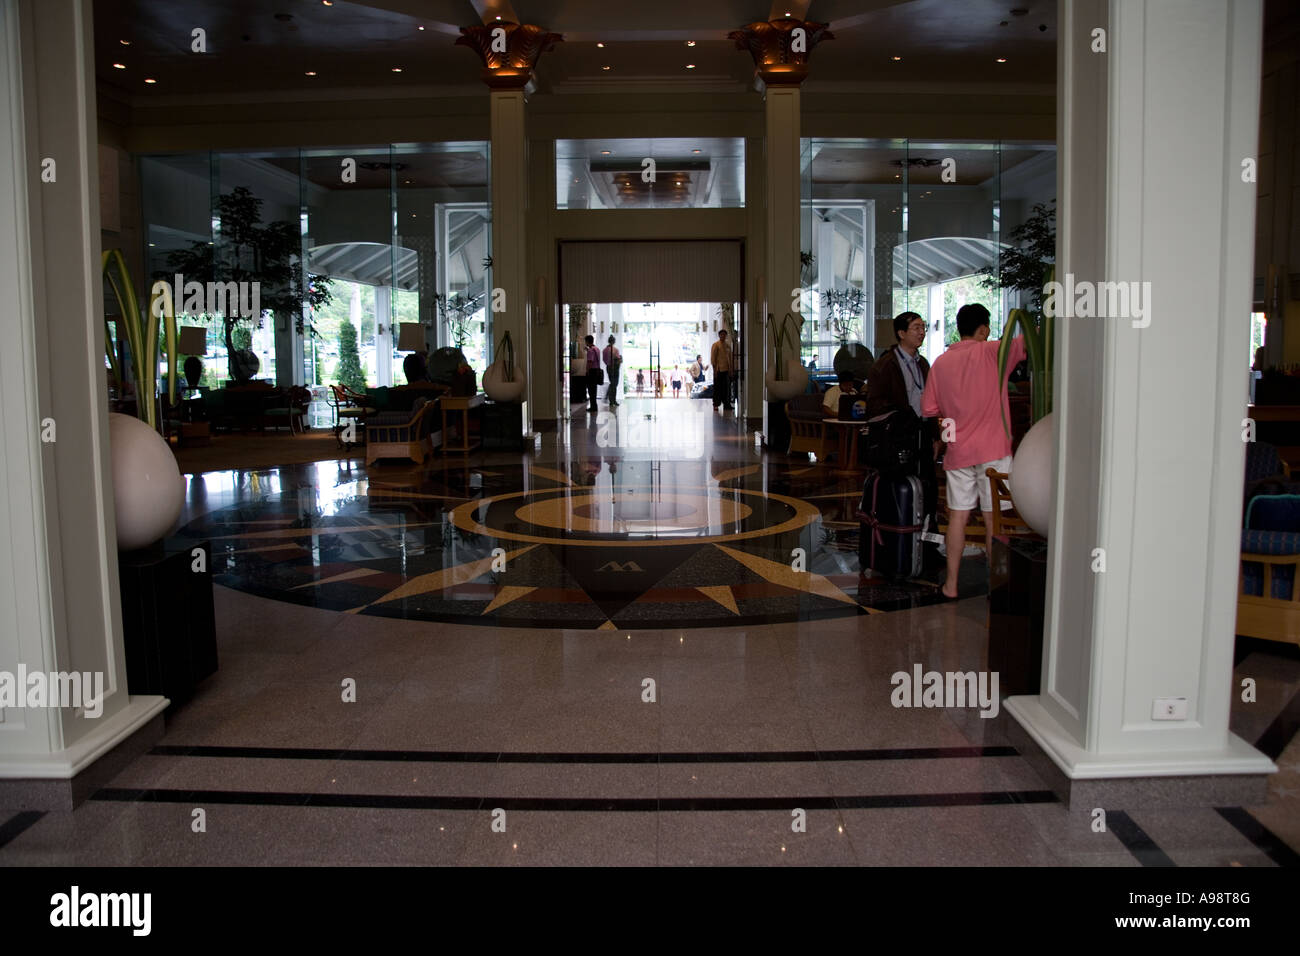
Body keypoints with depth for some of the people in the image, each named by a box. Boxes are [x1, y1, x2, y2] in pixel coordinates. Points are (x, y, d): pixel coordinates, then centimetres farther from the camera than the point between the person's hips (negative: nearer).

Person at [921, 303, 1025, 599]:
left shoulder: (941, 362, 6)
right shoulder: (992, 352, -6)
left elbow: (928, 409, 7)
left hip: (958, 451, 4)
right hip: (993, 450, -4)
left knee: (958, 516, 9)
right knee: (994, 518, 3)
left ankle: (951, 583, 13)